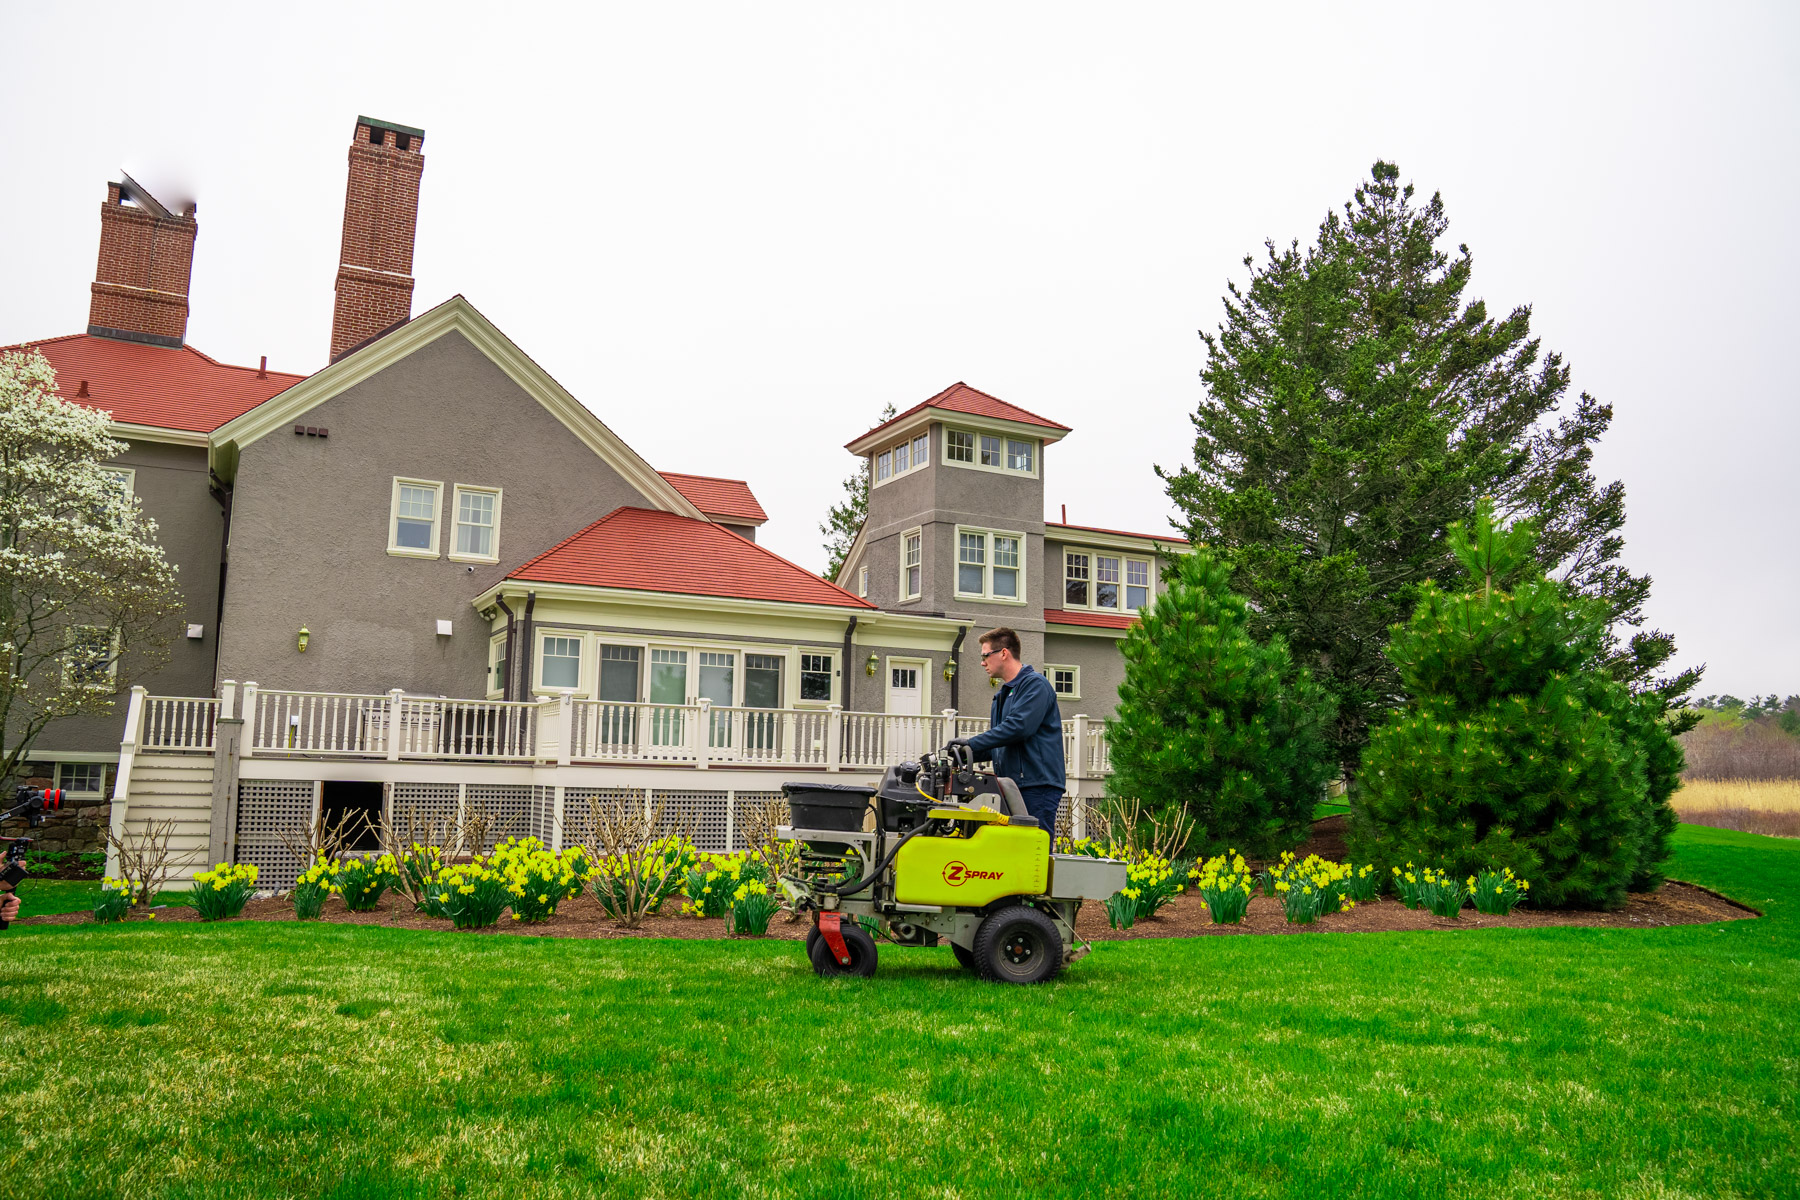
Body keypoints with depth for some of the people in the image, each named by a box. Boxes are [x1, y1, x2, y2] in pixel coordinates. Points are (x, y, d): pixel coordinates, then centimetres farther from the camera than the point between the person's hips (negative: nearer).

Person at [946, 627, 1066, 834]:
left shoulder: (1035, 684, -7)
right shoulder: (1002, 695, 24)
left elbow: (1018, 727, -21)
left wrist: (972, 743, -17)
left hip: (1038, 785, -9)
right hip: (1013, 786, 10)